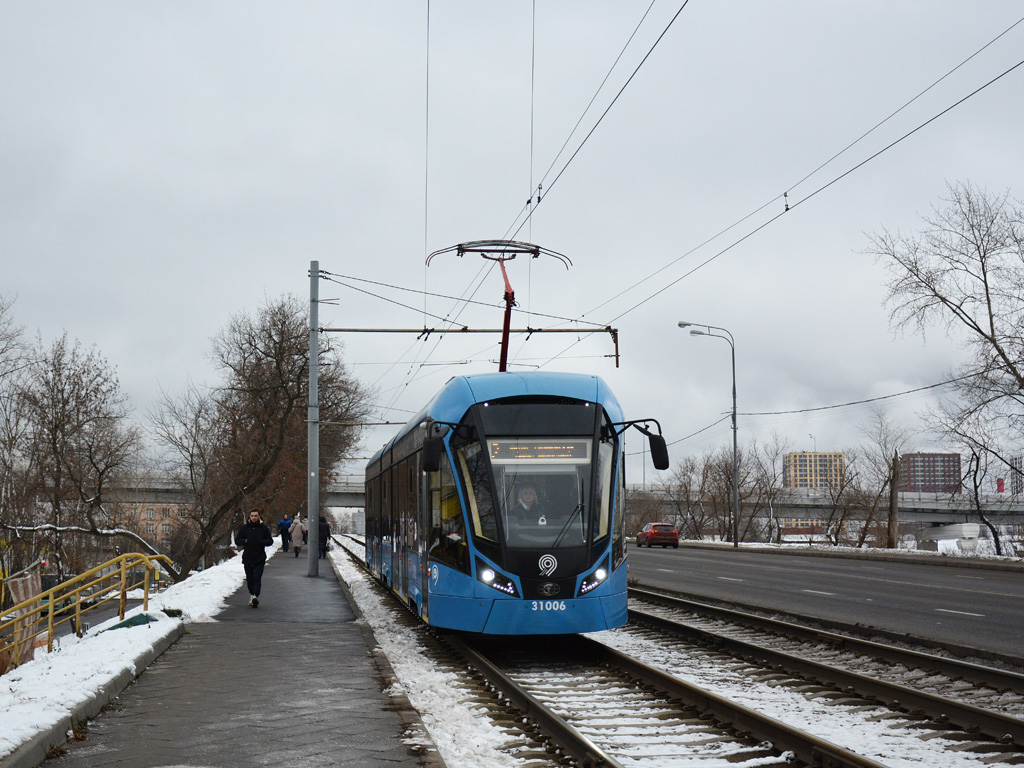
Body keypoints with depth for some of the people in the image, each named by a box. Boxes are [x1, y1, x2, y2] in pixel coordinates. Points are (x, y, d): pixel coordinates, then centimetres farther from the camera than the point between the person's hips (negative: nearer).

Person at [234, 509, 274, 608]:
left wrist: (261, 542, -15)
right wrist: (245, 541, -13)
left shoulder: (264, 528, 3)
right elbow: (237, 541, 8)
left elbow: (270, 541, 4)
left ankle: (255, 596, -22)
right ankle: (252, 595, 26)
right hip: (247, 558, 3)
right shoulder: (244, 528, 7)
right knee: (249, 579, 10)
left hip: (259, 559, -3)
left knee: (257, 578, -13)